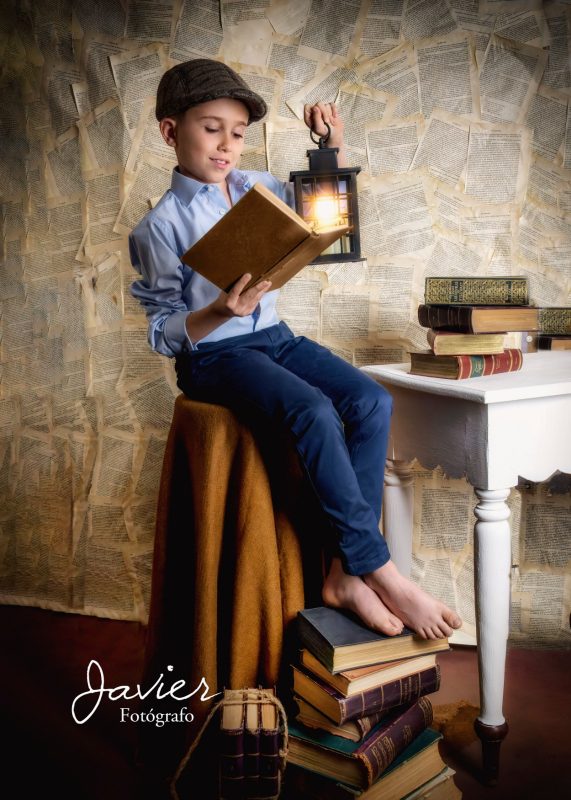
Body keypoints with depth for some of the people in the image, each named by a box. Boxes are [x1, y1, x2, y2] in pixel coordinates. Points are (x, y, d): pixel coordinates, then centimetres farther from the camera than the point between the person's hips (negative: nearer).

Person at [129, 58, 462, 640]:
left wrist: (334, 143, 5)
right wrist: (220, 312, -27)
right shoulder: (160, 227, -7)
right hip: (213, 355, -6)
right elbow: (163, 332, -9)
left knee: (372, 402, -16)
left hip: (274, 337, 7)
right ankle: (380, 570, -20)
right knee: (313, 411, -32)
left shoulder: (257, 187, 9)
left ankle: (345, 572, -14)